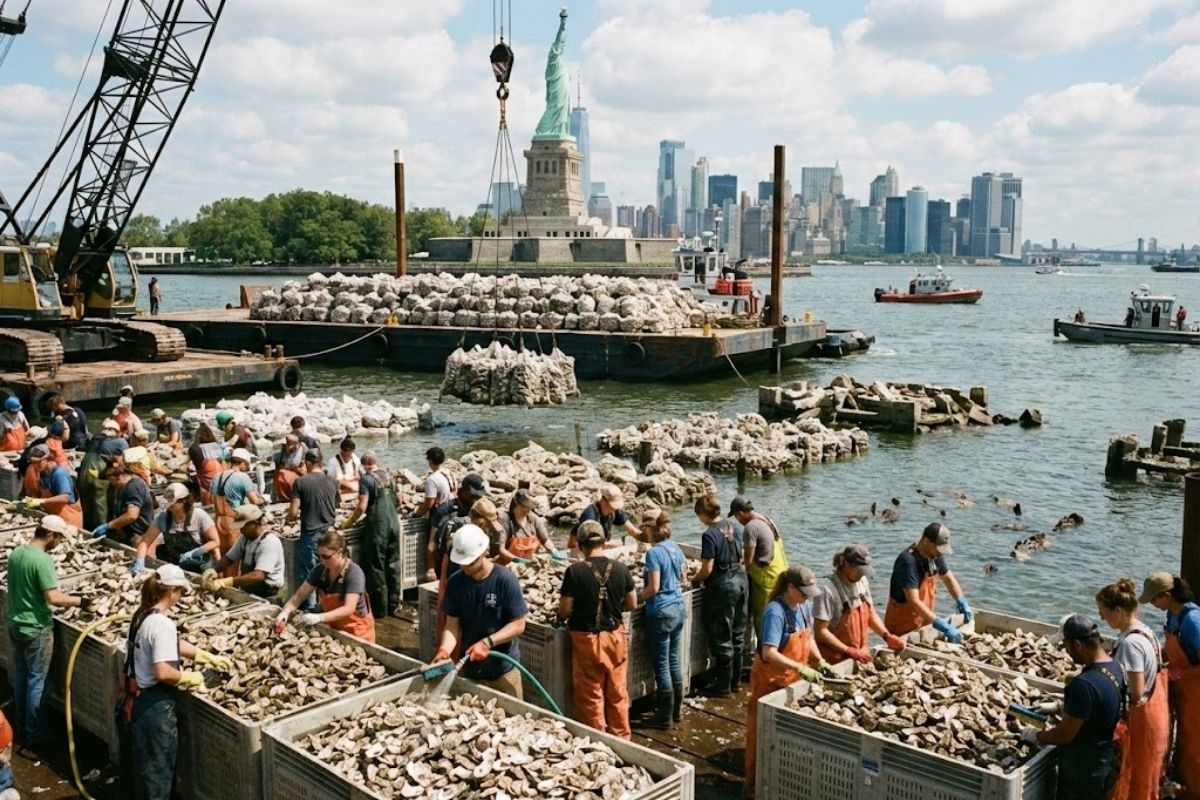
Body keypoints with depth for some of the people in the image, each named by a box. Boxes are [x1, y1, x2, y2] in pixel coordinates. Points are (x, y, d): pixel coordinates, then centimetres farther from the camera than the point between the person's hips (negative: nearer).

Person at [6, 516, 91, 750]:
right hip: (36, 629, -8)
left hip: (15, 624, 8)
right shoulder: (42, 560, -23)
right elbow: (53, 597, -26)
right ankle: (33, 735, 12)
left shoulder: (16, 553, 3)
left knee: (19, 677, 19)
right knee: (36, 681, 4)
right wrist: (80, 601, -14)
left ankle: (19, 726, 32)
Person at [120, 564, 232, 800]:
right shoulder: (162, 624, -24)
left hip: (134, 700, 9)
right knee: (157, 771, 7)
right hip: (154, 706, -9)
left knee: (139, 766, 24)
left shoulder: (142, 615, 6)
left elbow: (176, 645, 17)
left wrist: (210, 658, 19)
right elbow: (163, 672, -30)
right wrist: (189, 677, -13)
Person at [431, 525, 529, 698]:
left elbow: (518, 625, -14)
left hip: (503, 669, -3)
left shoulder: (505, 580, -16)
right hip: (468, 668, 3)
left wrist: (487, 642, -24)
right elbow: (452, 624, -2)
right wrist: (445, 649, -21)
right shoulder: (455, 582, -4)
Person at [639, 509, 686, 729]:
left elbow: (653, 587, -19)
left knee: (662, 665, 2)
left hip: (661, 613, -8)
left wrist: (637, 598, -4)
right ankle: (677, 710, 26)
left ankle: (665, 717, 10)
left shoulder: (654, 553, -18)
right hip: (678, 609, 8)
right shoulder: (675, 548, 5)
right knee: (674, 661, 17)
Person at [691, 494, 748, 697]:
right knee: (737, 634, 17)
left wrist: (694, 579, 0)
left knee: (721, 637, 3)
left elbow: (707, 570, -18)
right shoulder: (735, 527, 4)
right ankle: (735, 680, 28)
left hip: (722, 586, -8)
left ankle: (723, 686, 11)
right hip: (741, 580, 8)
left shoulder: (710, 535, -18)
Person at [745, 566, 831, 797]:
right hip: (770, 680, -7)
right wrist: (801, 668, -32)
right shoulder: (775, 612, -25)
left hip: (793, 680, 7)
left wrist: (820, 661, -1)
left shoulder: (804, 606, 0)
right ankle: (754, 784, 15)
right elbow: (769, 653, -31)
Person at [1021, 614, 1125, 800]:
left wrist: (1034, 736, -8)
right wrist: (1059, 707, 13)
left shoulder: (1084, 684, -32)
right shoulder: (1114, 667, -4)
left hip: (1084, 767, -8)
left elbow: (1065, 735, -23)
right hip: (1106, 759, 8)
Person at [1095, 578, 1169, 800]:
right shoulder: (1144, 630, 2)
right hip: (1153, 712, 9)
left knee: (1130, 780, 7)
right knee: (1143, 777, 23)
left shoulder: (1130, 642, -27)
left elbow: (1136, 694, -26)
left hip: (1139, 718, -9)